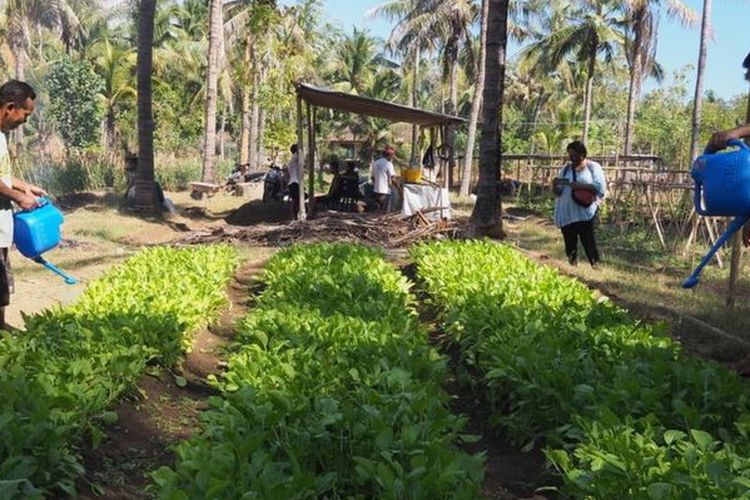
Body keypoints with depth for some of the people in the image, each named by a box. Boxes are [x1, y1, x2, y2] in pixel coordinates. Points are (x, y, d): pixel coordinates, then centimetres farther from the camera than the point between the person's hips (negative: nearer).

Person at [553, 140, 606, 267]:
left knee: (588, 241, -7)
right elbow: (558, 191, 10)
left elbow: (600, 186, -13)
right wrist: (555, 187, -14)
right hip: (566, 213, 4)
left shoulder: (593, 167, 0)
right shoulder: (565, 168, 11)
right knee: (569, 243, 10)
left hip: (585, 212, -4)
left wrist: (579, 185, -22)